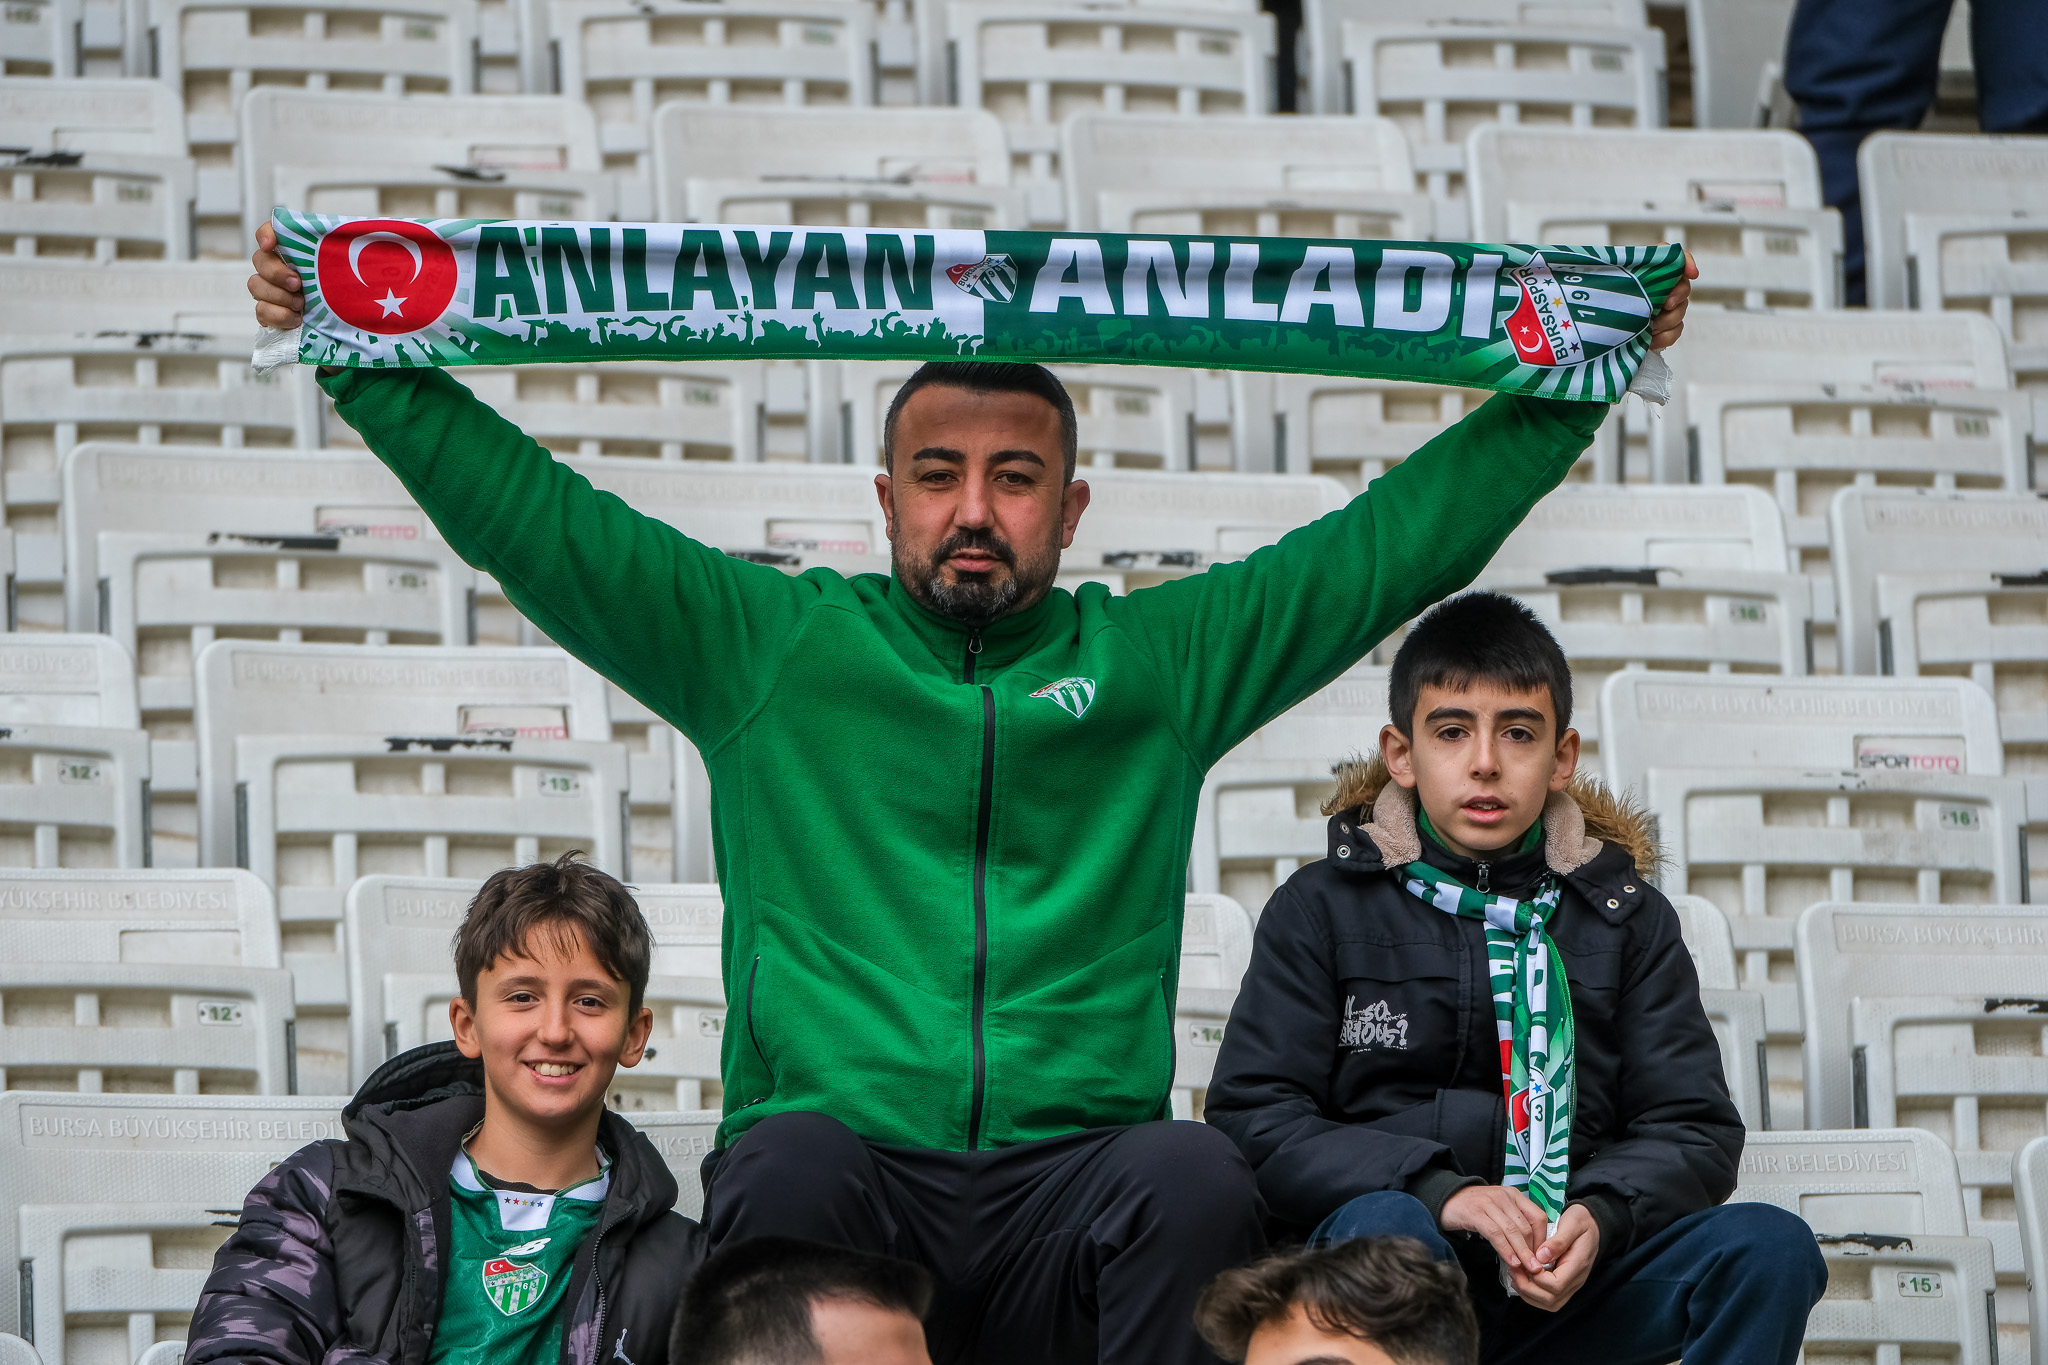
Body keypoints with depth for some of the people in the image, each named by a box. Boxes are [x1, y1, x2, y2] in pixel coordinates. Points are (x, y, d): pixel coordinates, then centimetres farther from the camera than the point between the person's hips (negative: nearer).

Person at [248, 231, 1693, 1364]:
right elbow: (528, 512, 14)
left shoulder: (1159, 657, 20)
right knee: (785, 1168, -36)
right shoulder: (769, 644, 17)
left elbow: (1397, 539, 20)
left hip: (1071, 1186, 1)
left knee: (1196, 1178, -32)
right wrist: (358, 349, 7)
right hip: (843, 1171, -1)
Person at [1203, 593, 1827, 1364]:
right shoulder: (1324, 909, 9)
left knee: (1770, 1248, -23)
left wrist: (1600, 1217, -13)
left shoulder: (1626, 918, 16)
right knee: (1384, 1228, -37)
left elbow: (1696, 1130, 11)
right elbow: (1252, 1116, -2)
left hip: (1568, 1285, 3)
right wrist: (1438, 1192, -18)